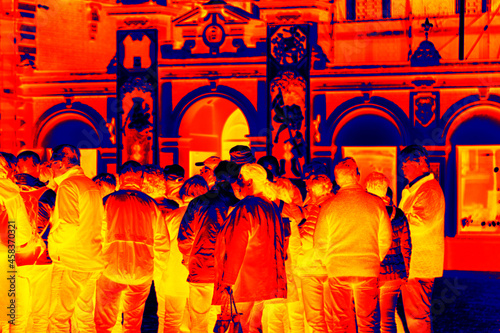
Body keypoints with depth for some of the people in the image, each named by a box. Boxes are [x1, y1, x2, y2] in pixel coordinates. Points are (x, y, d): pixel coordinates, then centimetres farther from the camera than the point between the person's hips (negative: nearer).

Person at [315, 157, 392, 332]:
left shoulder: (329, 205, -3)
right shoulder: (375, 203, -2)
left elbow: (320, 244, 0)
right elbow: (385, 239, 2)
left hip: (337, 271, 0)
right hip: (368, 271, 0)